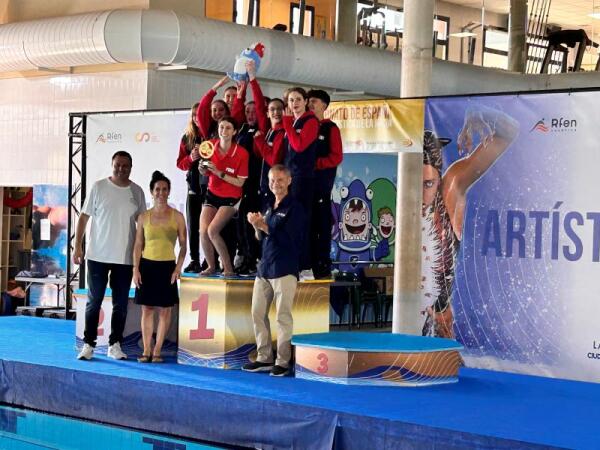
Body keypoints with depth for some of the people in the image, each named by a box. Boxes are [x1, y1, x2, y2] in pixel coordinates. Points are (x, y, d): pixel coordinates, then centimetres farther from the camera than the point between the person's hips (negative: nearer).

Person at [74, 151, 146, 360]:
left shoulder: (137, 191, 5)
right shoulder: (99, 187, -2)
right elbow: (84, 217, 0)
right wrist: (78, 246, -5)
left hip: (125, 258, 2)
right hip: (98, 256, -2)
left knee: (121, 304, 7)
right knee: (94, 301, 2)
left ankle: (115, 345, 16)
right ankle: (88, 344, 9)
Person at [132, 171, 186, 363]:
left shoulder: (177, 216, 0)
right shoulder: (144, 217, 4)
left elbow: (183, 245, 1)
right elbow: (138, 245, 7)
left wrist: (178, 268, -9)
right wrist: (135, 269, -2)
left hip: (167, 266, -1)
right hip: (147, 265, 1)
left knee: (165, 310, 2)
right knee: (147, 309, 4)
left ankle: (157, 351, 9)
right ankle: (146, 351, 10)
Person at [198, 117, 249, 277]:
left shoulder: (241, 153, -17)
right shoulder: (211, 145, -5)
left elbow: (240, 182, -16)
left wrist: (219, 173, -24)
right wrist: (203, 169, -13)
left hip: (231, 198, -5)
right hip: (212, 194, 5)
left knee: (212, 230, -19)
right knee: (203, 231, -8)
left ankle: (228, 268, -5)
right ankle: (211, 266, 14)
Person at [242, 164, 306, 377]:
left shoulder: (294, 207, -6)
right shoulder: (269, 208, 17)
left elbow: (288, 238, -14)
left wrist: (264, 226, -11)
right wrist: (257, 226, -2)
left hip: (284, 269, -8)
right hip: (264, 267, 8)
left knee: (283, 316, -5)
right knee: (257, 313, 8)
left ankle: (283, 362, 0)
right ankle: (264, 358, 17)